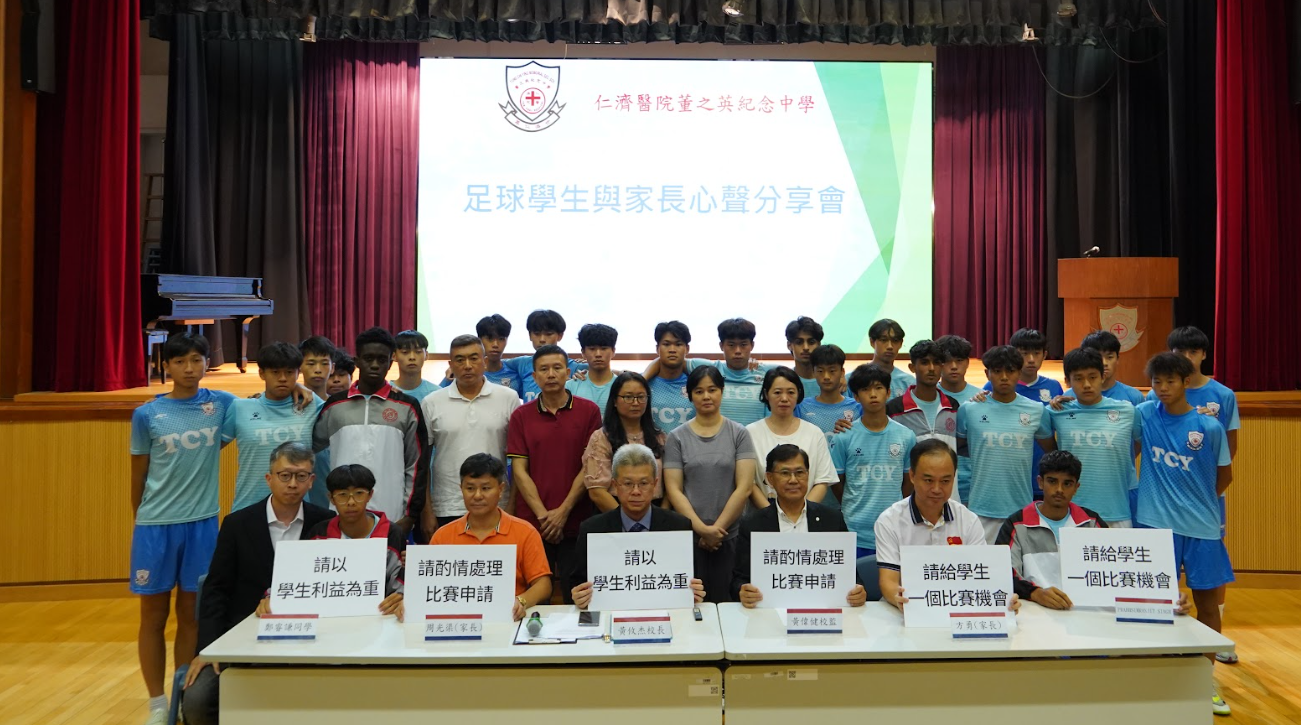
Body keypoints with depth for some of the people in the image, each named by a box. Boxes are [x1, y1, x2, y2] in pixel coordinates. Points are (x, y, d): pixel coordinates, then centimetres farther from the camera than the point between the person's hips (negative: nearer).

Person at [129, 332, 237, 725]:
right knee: (153, 615, 8)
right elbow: (139, 477, 5)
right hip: (154, 526, 0)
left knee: (191, 615, 10)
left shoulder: (222, 404, 1)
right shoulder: (146, 414, -1)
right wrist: (142, 520, 9)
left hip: (202, 523, 1)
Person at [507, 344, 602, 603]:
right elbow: (519, 470, 1)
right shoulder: (521, 416, 6)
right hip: (532, 522, 1)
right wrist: (543, 514, -9)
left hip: (576, 522, -1)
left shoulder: (588, 411, 1)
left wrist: (563, 511, -8)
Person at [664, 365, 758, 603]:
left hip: (731, 536, 0)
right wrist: (701, 528, -10)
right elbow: (673, 490, -1)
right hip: (689, 537, 0)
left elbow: (745, 486, -3)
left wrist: (717, 528, -7)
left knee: (726, 602, 2)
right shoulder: (677, 437, 4)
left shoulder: (739, 433, 3)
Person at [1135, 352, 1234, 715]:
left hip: (1201, 526, 0)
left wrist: (1198, 502, 12)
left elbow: (1224, 476, 7)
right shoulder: (1144, 414, -3)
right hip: (1156, 524, 0)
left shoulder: (1209, 426, -6)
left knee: (1207, 603, 8)